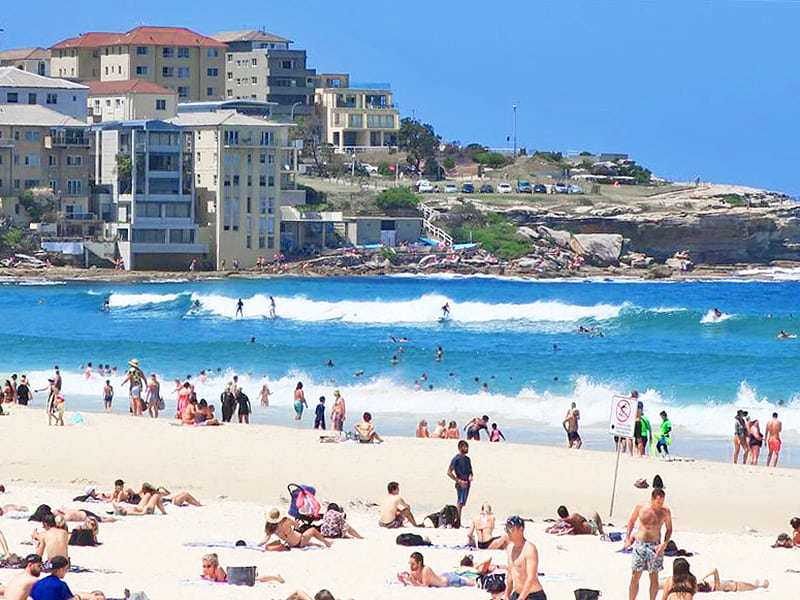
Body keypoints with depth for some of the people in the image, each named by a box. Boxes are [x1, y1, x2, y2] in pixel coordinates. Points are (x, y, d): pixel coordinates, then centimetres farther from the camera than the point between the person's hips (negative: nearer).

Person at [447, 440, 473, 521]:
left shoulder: (467, 459, 15)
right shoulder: (456, 459, -9)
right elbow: (449, 472, -12)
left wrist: (470, 476, 0)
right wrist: (459, 481, -15)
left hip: (467, 484, 8)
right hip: (461, 485, -8)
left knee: (462, 504, 10)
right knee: (460, 503, -11)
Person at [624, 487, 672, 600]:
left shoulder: (665, 511, -5)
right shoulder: (641, 506, -5)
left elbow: (669, 529, 5)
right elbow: (631, 521, 10)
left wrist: (665, 543, -10)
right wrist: (627, 538, 4)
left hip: (654, 546, 0)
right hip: (639, 544, 0)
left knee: (654, 577, 4)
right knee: (635, 577, 2)